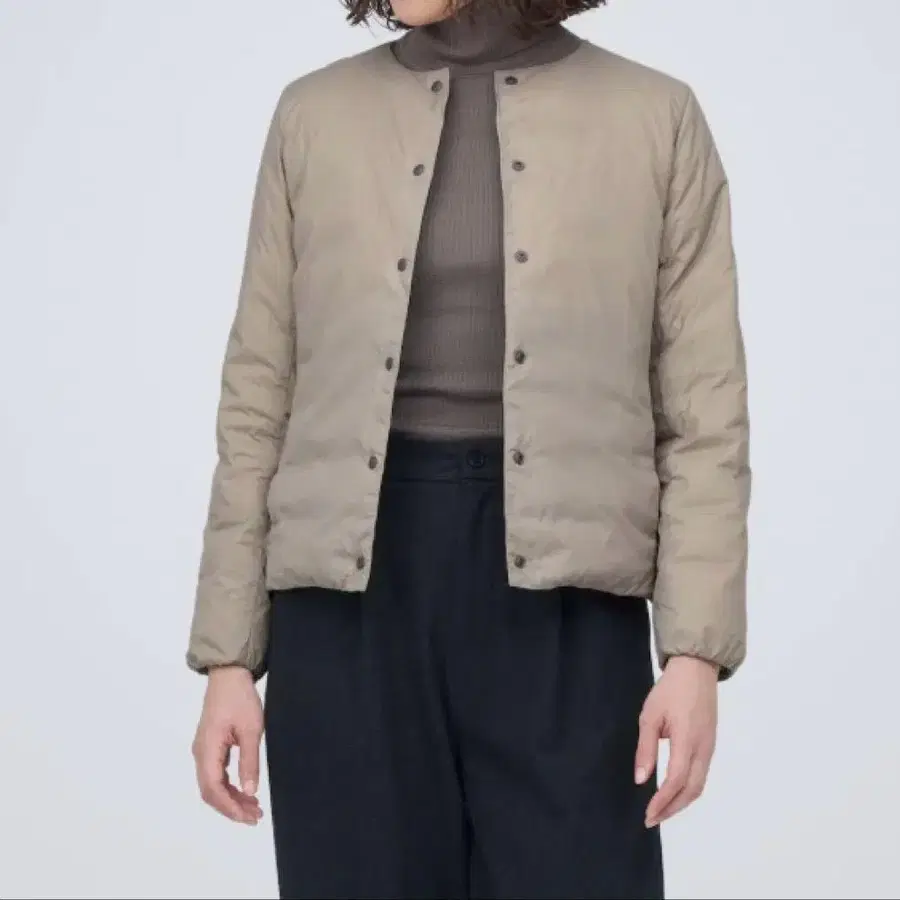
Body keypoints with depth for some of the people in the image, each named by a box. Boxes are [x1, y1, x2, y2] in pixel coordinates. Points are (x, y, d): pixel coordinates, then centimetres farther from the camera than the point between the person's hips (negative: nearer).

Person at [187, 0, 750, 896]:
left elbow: (704, 415, 2)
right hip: (351, 590, 2)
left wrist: (695, 650, -7)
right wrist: (228, 655, 3)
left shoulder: (655, 118, 4)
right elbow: (259, 402, 8)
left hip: (563, 596, -1)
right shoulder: (315, 116, 8)